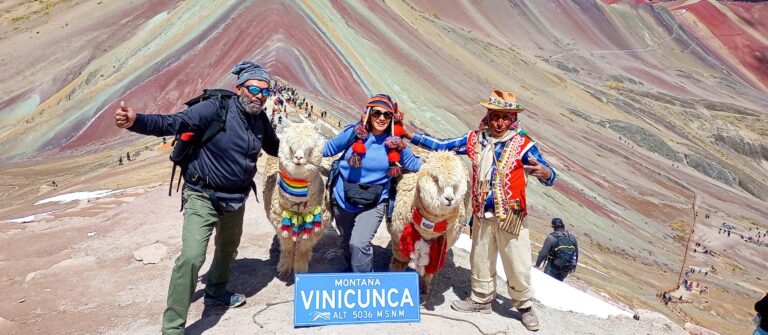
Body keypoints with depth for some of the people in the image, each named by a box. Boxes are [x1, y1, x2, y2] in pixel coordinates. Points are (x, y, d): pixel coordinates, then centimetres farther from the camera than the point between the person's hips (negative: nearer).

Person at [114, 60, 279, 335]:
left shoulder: (260, 119, -1)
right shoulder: (215, 109, -21)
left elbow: (274, 147, 20)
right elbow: (172, 124, -31)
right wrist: (136, 121, -46)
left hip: (236, 198, 7)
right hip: (203, 197, -7)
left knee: (228, 248, 26)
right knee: (192, 257, -20)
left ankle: (216, 292, 54)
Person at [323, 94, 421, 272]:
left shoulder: (394, 142, -9)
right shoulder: (355, 132, -12)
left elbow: (413, 164, 6)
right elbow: (328, 149, 2)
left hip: (374, 203, -2)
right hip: (343, 198, 2)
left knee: (359, 244, -19)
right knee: (346, 242, 22)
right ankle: (351, 269, 52)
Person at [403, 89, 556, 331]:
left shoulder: (522, 144, -11)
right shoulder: (475, 139, 0)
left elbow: (550, 178, -14)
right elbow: (441, 146, 7)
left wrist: (543, 172, -38)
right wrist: (410, 135, 4)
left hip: (512, 218, -3)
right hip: (482, 216, 4)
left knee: (518, 267, 4)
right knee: (481, 263, 19)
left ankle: (524, 306, 28)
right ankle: (481, 300, 40)